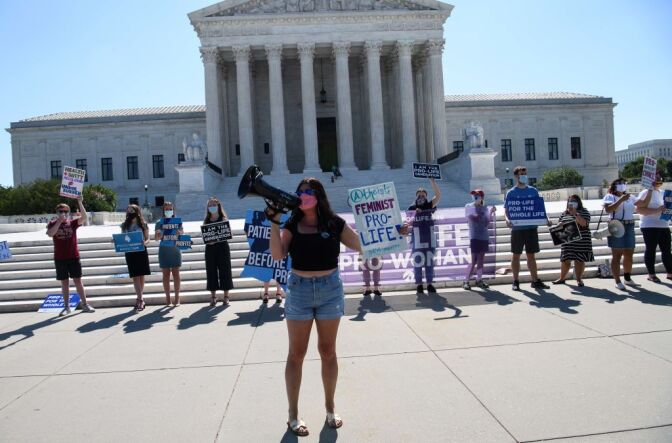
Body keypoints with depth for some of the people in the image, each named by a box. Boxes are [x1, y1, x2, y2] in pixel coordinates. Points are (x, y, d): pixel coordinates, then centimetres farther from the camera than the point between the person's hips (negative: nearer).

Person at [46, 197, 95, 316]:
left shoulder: (73, 222, 2)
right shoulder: (52, 224, 3)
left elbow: (84, 217, -16)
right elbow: (50, 234, -17)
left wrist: (80, 202, -23)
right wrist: (59, 221, -19)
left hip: (73, 257, 0)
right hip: (59, 259, 0)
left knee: (78, 281, 4)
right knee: (64, 283, 6)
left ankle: (85, 304, 9)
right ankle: (67, 307, 13)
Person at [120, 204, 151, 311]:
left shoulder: (143, 225, 1)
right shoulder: (125, 225, 8)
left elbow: (148, 239, 0)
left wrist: (144, 243, -20)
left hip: (141, 252, -1)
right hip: (130, 253, 1)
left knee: (141, 276, 3)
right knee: (135, 276, -2)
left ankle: (139, 298, 16)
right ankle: (140, 299, 0)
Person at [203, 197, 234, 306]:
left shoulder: (223, 219, 2)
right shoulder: (206, 221, 11)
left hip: (222, 246, -3)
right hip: (210, 248, 3)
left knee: (224, 271, -1)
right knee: (211, 271, 3)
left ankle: (226, 296, 7)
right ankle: (213, 296, 12)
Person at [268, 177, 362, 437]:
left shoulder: (334, 223, -1)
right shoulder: (292, 225, 0)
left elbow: (361, 246, -1)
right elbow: (277, 255, -12)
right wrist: (274, 223, -17)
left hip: (330, 289, 0)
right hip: (299, 289, 0)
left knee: (328, 351, 12)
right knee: (296, 353, 7)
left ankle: (330, 408, 31)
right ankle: (293, 414, 21)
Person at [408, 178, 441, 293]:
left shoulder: (429, 205, 5)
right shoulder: (412, 208, 1)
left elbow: (438, 195, -7)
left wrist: (431, 180, -12)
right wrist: (415, 215, -16)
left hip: (429, 240, 2)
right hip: (417, 241, -2)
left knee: (429, 262, 7)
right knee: (418, 262, 2)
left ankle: (430, 284, 14)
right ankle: (419, 285, 10)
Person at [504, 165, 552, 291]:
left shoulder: (533, 191, 10)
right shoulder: (511, 193, 1)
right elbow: (506, 210, -2)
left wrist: (545, 219, -4)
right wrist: (507, 219, -23)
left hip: (531, 227, 3)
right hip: (517, 228, -2)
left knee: (531, 255, 8)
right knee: (516, 255, 4)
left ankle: (536, 281, 13)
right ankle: (516, 281, 12)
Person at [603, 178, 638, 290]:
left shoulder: (630, 197, 15)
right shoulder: (610, 197, -1)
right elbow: (608, 209, -18)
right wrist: (621, 199, -19)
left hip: (630, 227, 6)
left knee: (629, 255, 12)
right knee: (617, 256, -5)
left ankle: (627, 278, 26)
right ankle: (618, 281, -3)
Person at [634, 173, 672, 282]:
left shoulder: (662, 192, 16)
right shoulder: (645, 192, -8)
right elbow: (639, 209, -18)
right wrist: (656, 210, -24)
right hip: (650, 226, -7)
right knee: (650, 250, 0)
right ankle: (651, 274, 7)